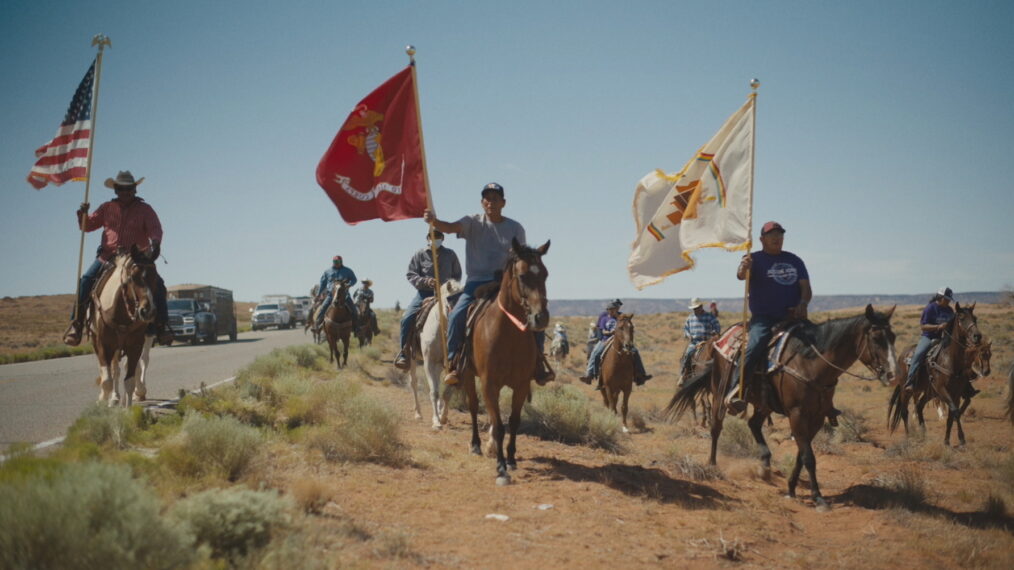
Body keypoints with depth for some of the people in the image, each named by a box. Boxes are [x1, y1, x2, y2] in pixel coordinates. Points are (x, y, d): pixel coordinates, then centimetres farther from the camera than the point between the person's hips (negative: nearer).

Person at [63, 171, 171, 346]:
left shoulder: (145, 209, 5)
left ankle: (161, 326, -15)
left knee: (157, 284, -22)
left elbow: (155, 229, -7)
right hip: (108, 257, 2)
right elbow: (87, 226, 15)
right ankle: (76, 324, -11)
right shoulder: (107, 208, 12)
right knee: (86, 281, -18)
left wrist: (155, 241, -30)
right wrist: (82, 215, -7)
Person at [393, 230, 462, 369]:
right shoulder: (420, 255, 6)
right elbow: (410, 274, 0)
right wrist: (426, 281, -17)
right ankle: (403, 352, -7)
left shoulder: (450, 254, 11)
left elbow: (457, 275, 16)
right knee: (407, 318, -19)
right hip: (425, 292, -1)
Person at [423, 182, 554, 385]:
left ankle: (538, 363, -1)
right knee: (457, 315, -25)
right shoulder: (473, 223, 1)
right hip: (476, 282, -1)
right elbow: (451, 228, -17)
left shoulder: (515, 228, 5)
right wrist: (433, 221, -39)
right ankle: (454, 365, -12)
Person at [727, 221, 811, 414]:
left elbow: (806, 288, 12)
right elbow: (740, 275, -16)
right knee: (757, 343, -31)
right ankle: (736, 391, -35)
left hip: (792, 317, 5)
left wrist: (803, 304, -10)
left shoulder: (794, 260, 17)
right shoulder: (755, 259, 5)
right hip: (763, 318, -5)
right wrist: (743, 268, -40)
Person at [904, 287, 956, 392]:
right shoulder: (930, 308, -6)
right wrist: (938, 327, -23)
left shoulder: (949, 311, 11)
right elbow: (923, 326, -11)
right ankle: (910, 382, -30)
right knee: (918, 354, -31)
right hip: (928, 337, -5)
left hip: (943, 338, 5)